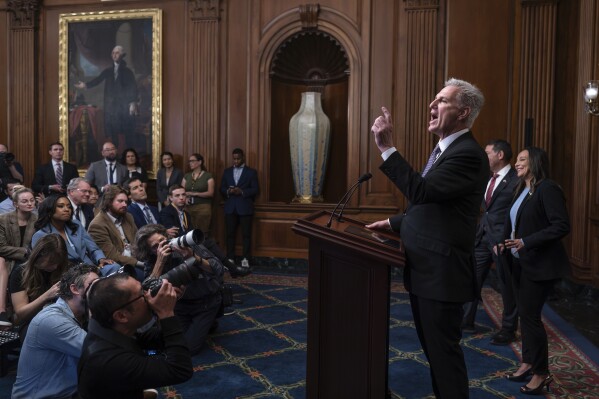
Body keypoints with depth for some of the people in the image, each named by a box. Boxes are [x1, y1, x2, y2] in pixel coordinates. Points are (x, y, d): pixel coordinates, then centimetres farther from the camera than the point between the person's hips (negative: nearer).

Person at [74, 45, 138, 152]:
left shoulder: (127, 71, 4)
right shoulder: (108, 71, 13)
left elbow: (133, 87, -2)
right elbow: (98, 79, 3)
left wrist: (133, 103, -13)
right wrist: (86, 85, -14)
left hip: (124, 105, -3)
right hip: (111, 105, 3)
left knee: (126, 131, -6)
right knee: (113, 130, -1)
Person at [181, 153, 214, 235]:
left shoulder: (208, 176, 1)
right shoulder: (186, 176, 15)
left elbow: (210, 193, -6)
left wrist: (195, 193, -14)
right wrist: (185, 198, -11)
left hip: (203, 208, -4)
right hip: (188, 208, 4)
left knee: (202, 232, -8)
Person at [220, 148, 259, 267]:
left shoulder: (251, 172, 3)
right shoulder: (227, 171, 13)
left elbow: (255, 190, -3)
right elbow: (222, 188, 12)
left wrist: (242, 191, -17)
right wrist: (228, 191, -10)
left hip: (245, 207, -3)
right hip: (230, 207, 3)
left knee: (246, 234, 0)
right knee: (230, 234, 5)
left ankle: (245, 258, 7)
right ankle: (230, 258, 13)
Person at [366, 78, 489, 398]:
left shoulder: (468, 154, -18)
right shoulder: (444, 150, 14)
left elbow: (422, 191, -30)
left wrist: (387, 147, -28)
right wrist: (393, 223, 17)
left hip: (441, 272, -10)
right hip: (423, 269, 10)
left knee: (443, 350, 4)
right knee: (432, 347, 21)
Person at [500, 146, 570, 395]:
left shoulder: (548, 189, -15)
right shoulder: (521, 190, 12)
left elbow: (562, 226, -22)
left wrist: (526, 242, -26)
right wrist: (505, 244, 4)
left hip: (539, 264, -8)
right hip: (519, 262, 8)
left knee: (531, 316, -3)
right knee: (525, 314, 14)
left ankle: (542, 373, 12)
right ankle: (528, 363, 27)